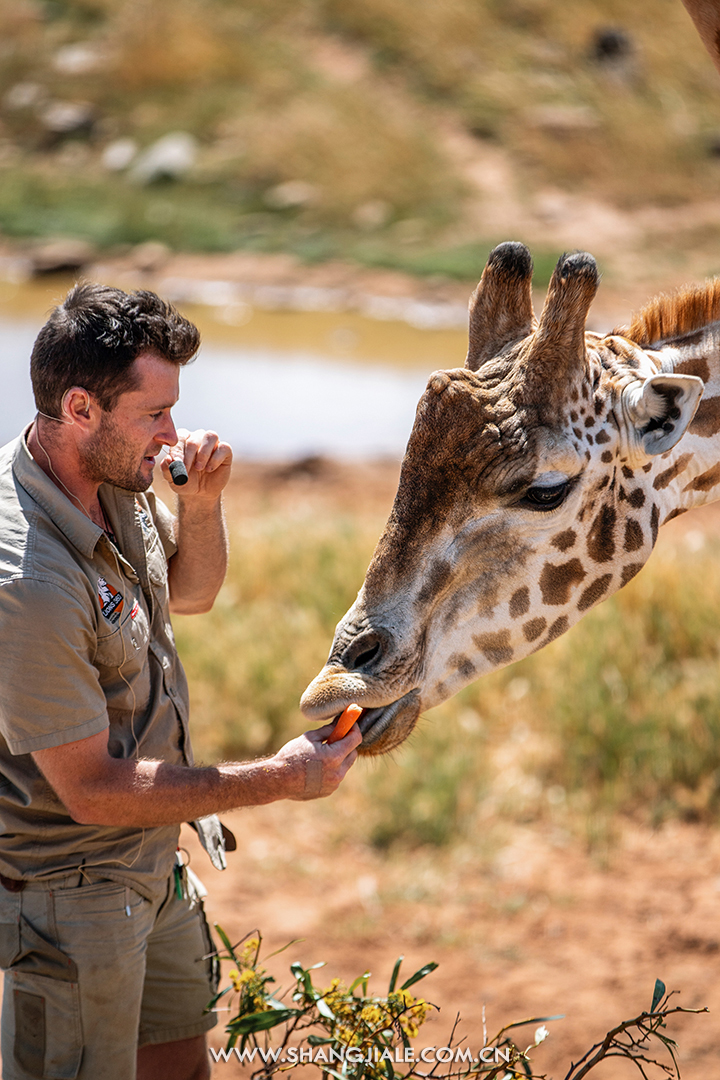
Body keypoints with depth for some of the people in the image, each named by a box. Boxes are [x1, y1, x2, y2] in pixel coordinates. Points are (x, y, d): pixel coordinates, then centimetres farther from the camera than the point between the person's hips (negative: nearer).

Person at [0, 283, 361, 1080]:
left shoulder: (111, 478, -5)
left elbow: (190, 592, 15)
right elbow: (92, 790, -26)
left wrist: (201, 504, -7)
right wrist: (273, 780, -20)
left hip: (152, 864, 9)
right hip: (71, 891, -9)